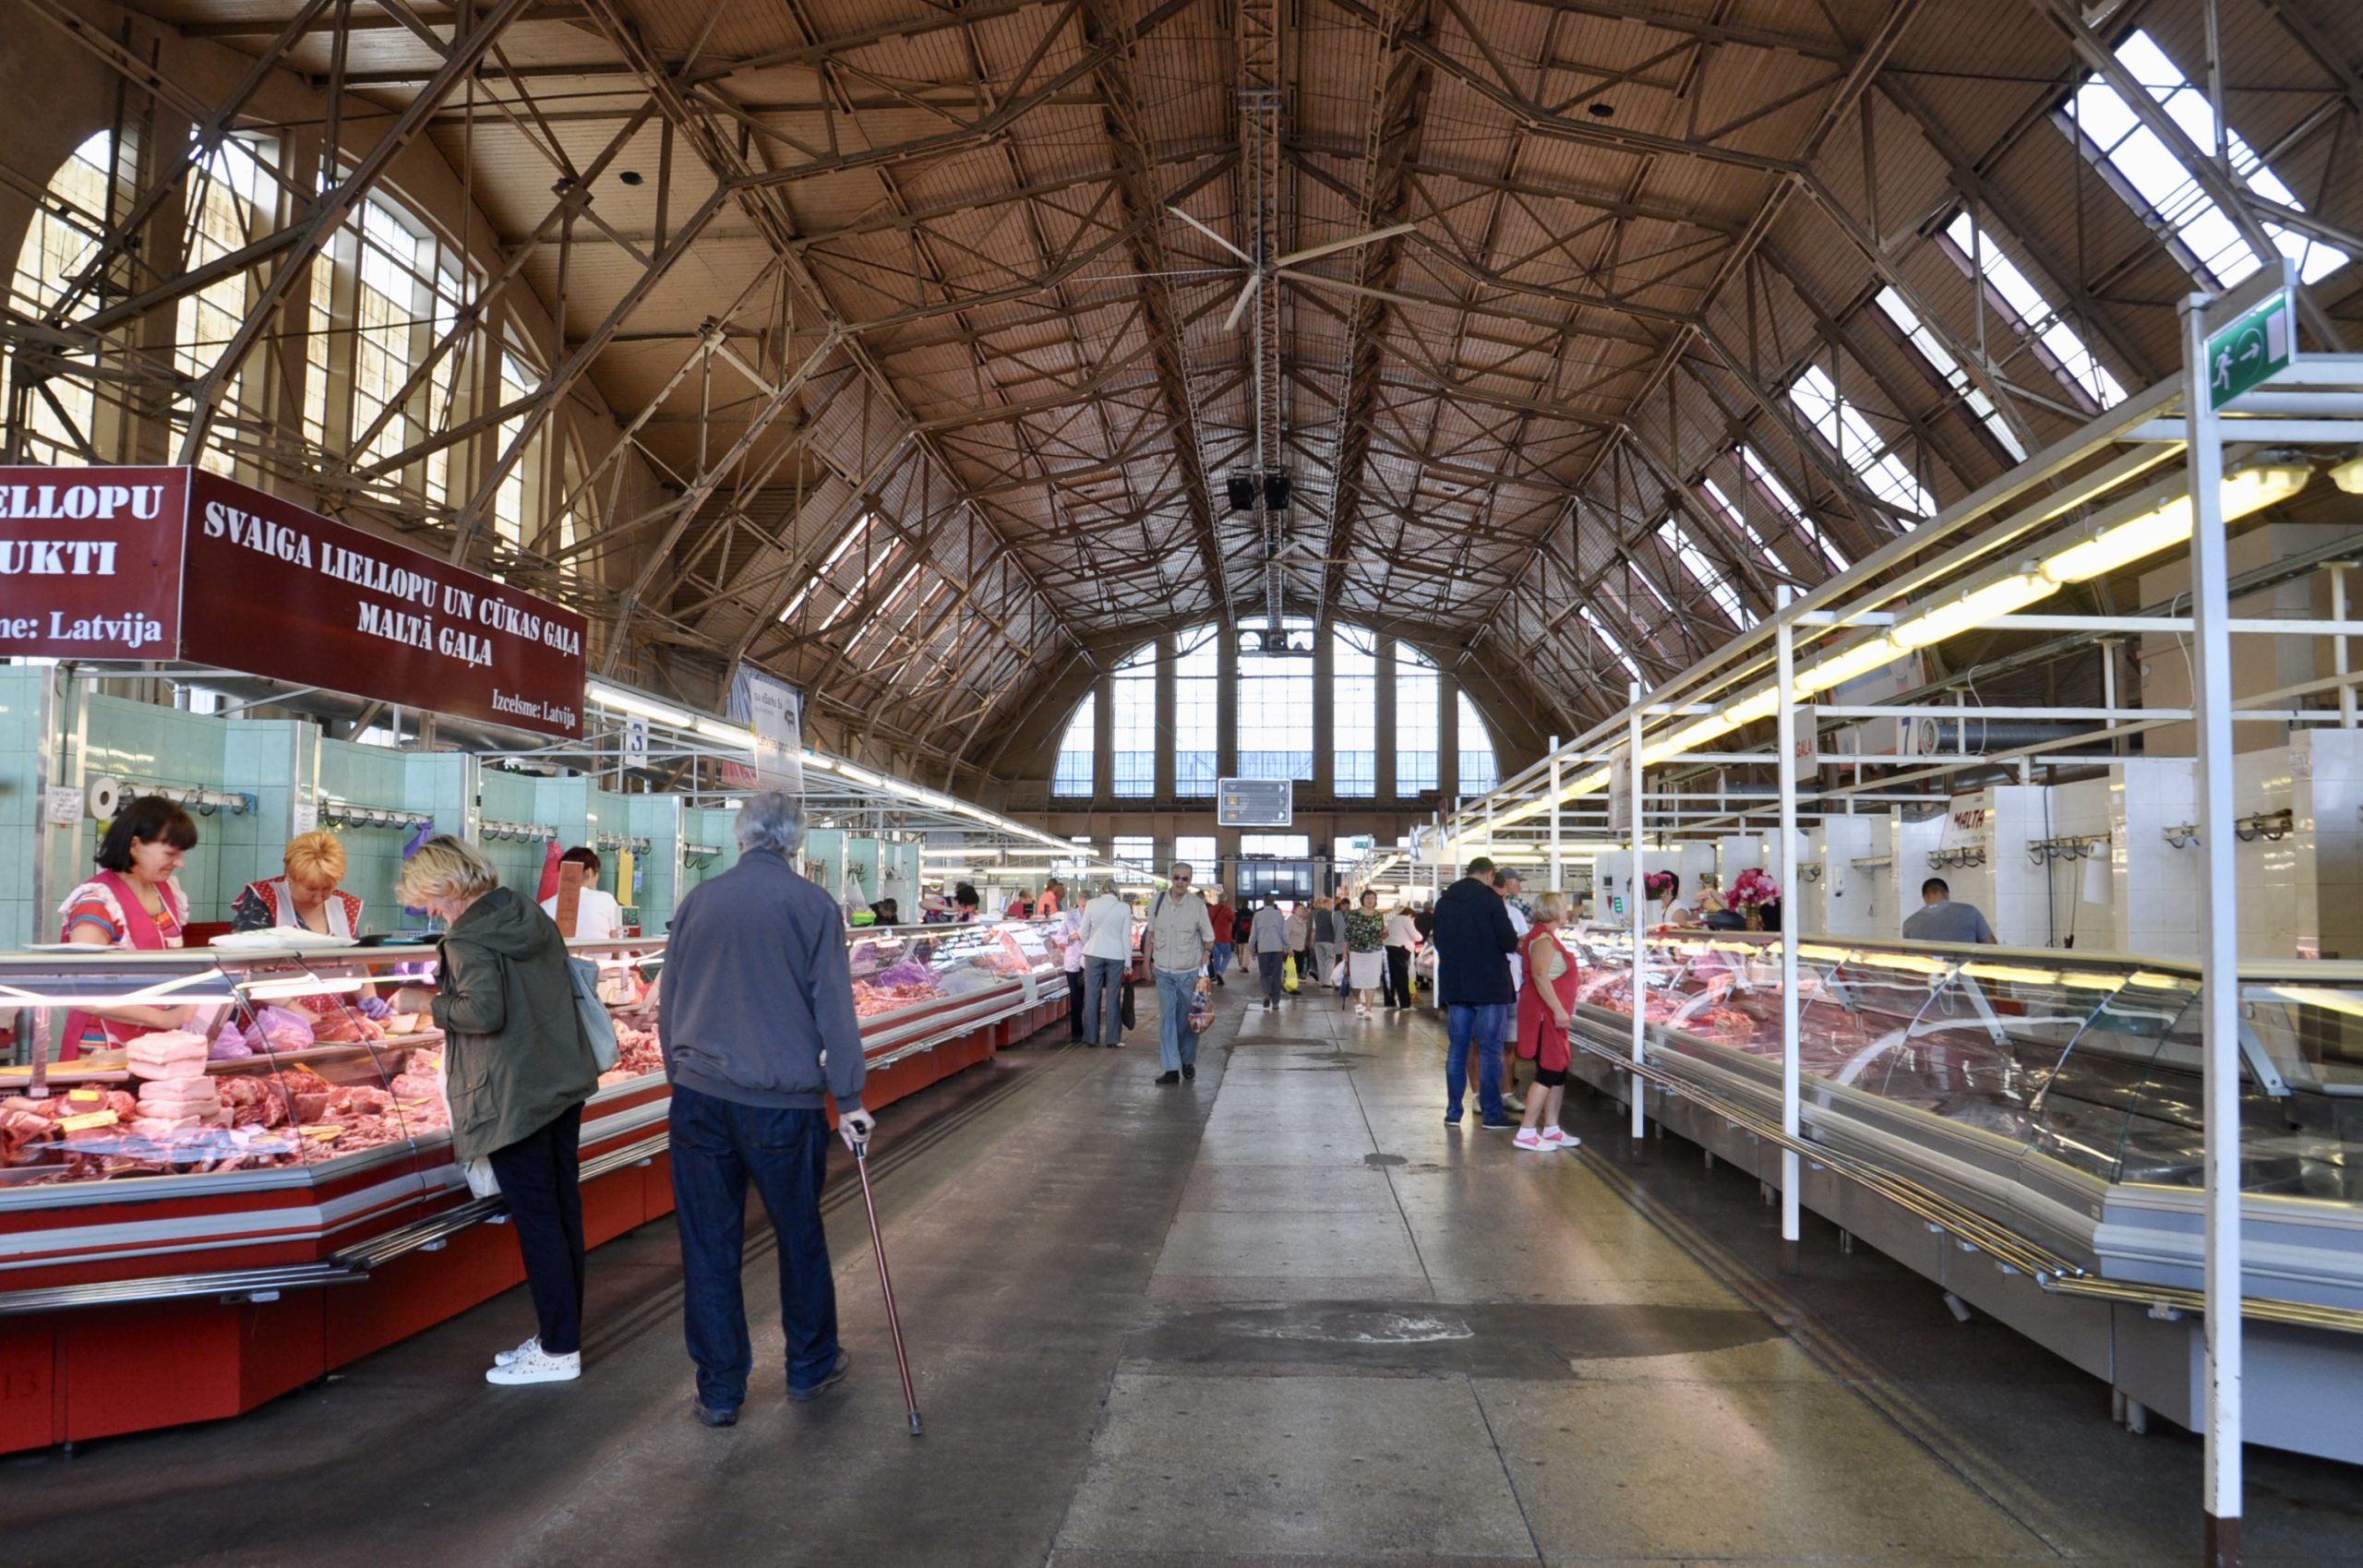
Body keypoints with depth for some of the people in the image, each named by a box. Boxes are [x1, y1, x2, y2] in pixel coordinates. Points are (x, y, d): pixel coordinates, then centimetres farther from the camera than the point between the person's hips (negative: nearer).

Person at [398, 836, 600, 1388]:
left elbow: (484, 1012, -25)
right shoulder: (534, 918, 9)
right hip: (564, 1083, 8)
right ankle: (560, 1335, 24)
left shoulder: (468, 940, -15)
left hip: (514, 1099, -8)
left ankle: (559, 1352, 8)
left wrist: (434, 1005, -8)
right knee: (563, 1213, 13)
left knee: (536, 1222, 0)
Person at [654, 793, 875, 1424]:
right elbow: (834, 1011, -6)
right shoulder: (813, 906, -6)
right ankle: (810, 1366, 29)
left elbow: (669, 1007, 11)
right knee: (800, 1237, 15)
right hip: (784, 1104, -2)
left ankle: (719, 1390, 16)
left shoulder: (697, 901, 4)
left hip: (699, 1099, 2)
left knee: (708, 1247, 9)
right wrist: (849, 1100, 1)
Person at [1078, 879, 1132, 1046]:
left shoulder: (1092, 904, -1)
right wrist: (1128, 962, 5)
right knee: (1113, 996, 7)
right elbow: (1126, 936, -1)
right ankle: (1112, 1038, 9)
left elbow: (1084, 932, 6)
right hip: (1116, 955, 0)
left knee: (1092, 996, 8)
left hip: (1094, 954, 0)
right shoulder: (1124, 907, -3)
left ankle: (1091, 1037, 11)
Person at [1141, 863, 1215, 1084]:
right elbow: (1150, 934, 10)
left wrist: (1204, 956, -9)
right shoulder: (1157, 902, -2)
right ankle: (1171, 1069, -2)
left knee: (1187, 1020, 9)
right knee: (1166, 1018, -3)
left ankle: (1188, 1062, 26)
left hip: (1189, 972, -1)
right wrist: (1147, 961, 10)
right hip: (1163, 971, 1)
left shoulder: (1198, 905, -7)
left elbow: (1208, 938, 2)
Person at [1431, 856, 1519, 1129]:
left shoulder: (1444, 902, 8)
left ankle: (1453, 1112, 13)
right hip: (1489, 986, -5)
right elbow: (1509, 941, -14)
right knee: (1490, 1051, 0)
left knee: (1458, 1050, 10)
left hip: (1454, 986, 5)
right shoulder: (1490, 899, -11)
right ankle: (1492, 1114, 3)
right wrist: (1514, 942, 7)